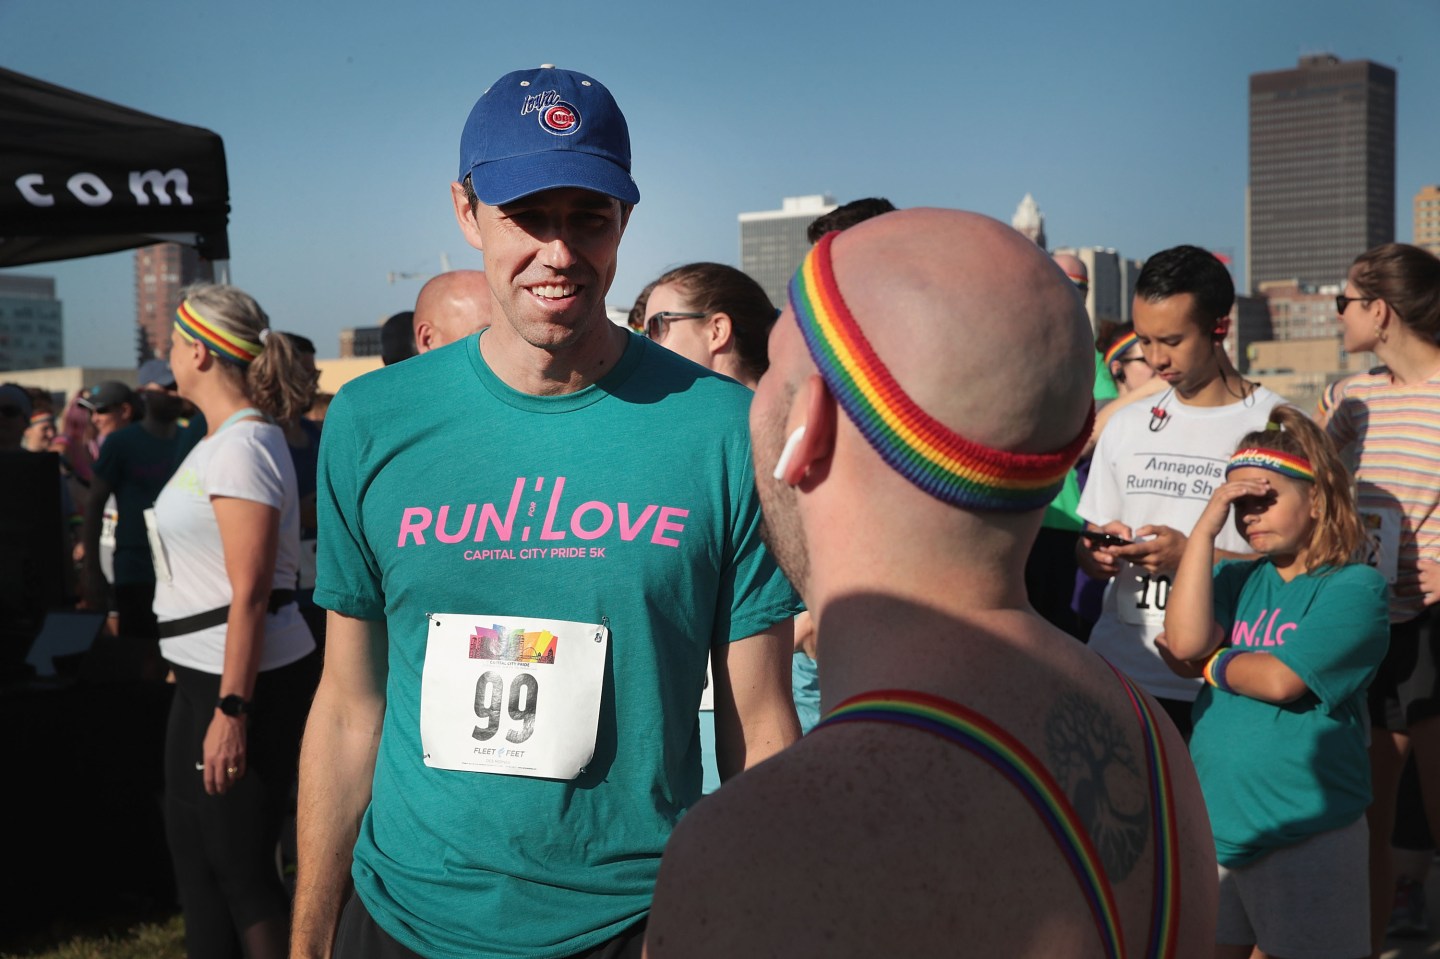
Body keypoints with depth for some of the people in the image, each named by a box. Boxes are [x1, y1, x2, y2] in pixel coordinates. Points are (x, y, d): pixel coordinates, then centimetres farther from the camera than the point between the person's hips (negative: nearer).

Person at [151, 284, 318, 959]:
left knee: (241, 867, 1)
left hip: (249, 681, -10)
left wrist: (231, 709, -23)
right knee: (194, 857, 17)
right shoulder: (223, 440, 13)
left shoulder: (242, 446, -17)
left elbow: (249, 592, -22)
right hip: (205, 675, 10)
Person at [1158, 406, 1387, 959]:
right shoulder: (1236, 579, 7)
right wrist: (1206, 526, -9)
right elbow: (1184, 642, -11)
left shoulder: (1355, 586, -8)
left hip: (1306, 836, -5)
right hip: (1212, 825, 5)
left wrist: (1209, 664, -2)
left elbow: (1279, 680, -18)